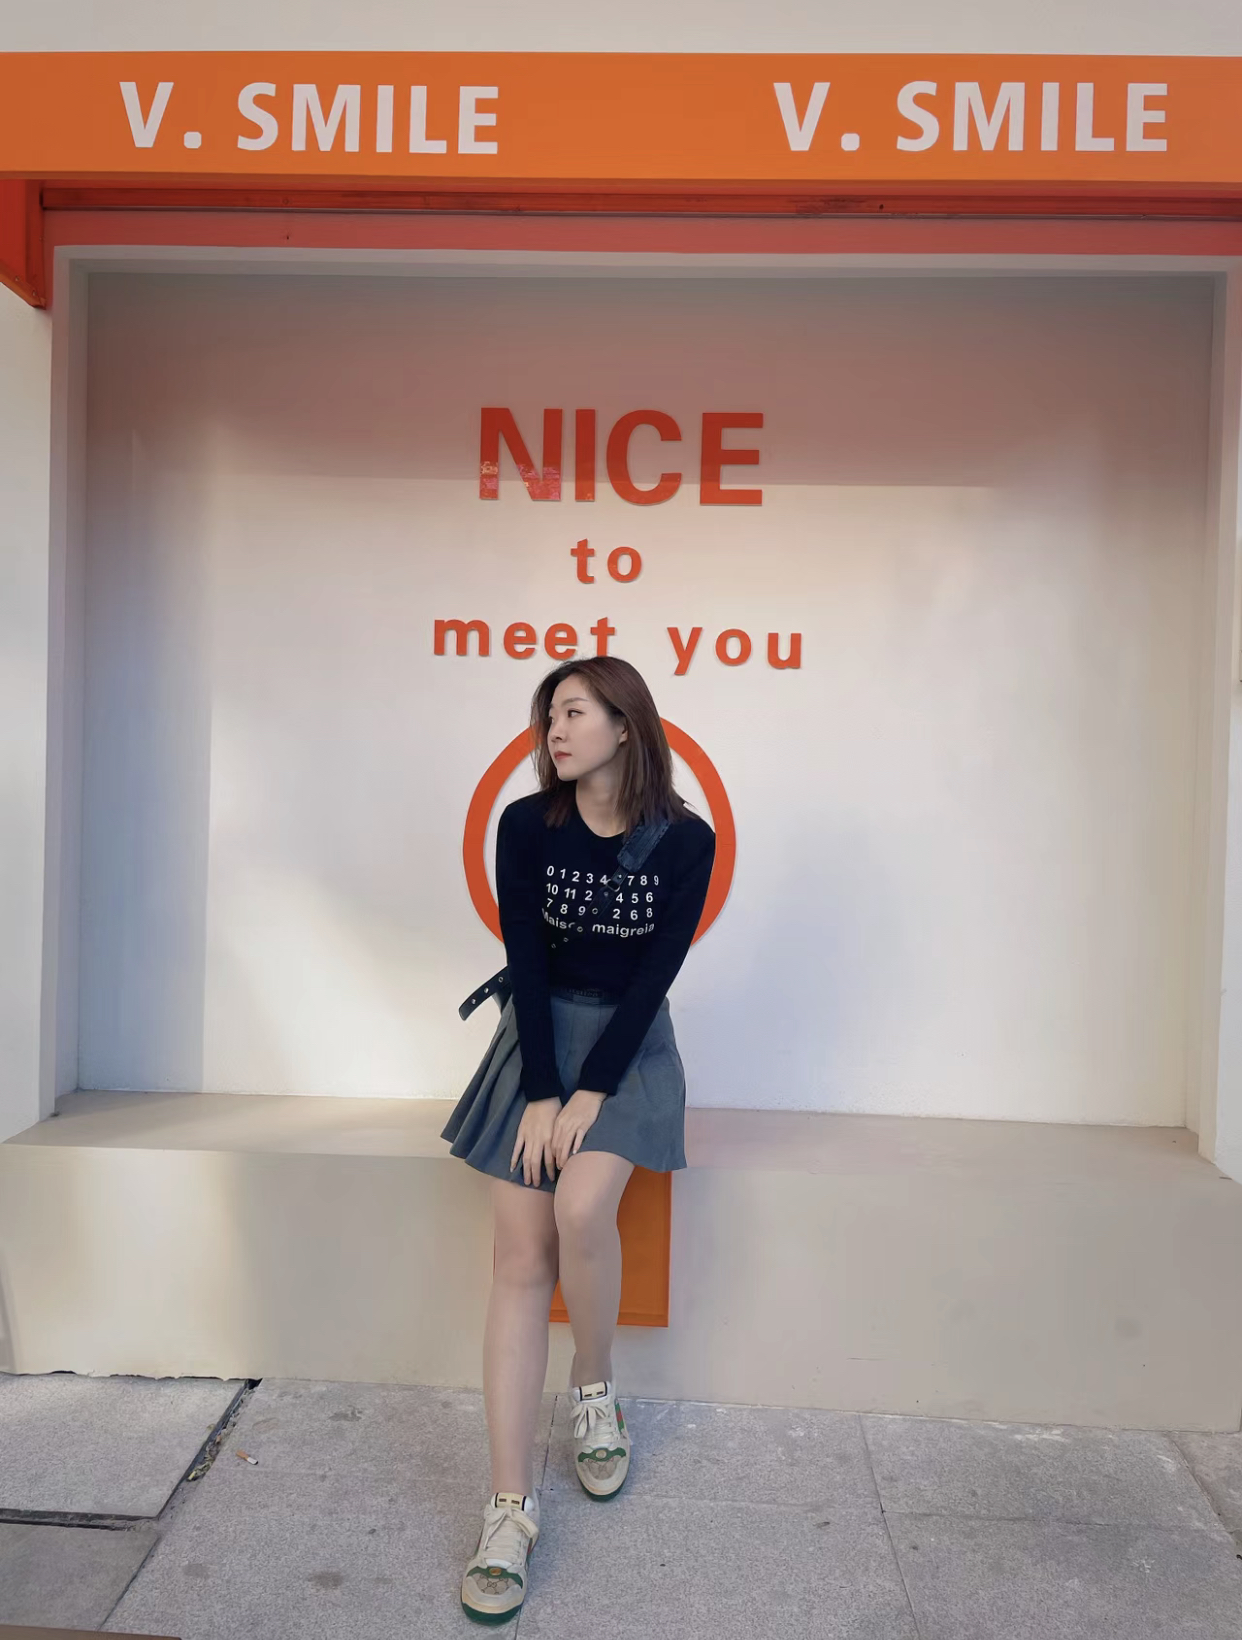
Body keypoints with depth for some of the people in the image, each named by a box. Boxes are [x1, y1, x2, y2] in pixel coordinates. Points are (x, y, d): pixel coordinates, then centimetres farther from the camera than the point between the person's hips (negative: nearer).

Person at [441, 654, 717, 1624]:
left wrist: (589, 1093, -15)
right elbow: (527, 961, -7)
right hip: (538, 1037, 2)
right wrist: (540, 1093, -13)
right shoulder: (526, 825, -4)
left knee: (582, 1208, -26)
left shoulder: (685, 839, -8)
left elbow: (656, 973, -10)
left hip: (630, 1044, -1)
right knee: (522, 1259, -9)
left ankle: (596, 1394, 4)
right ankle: (510, 1508, -4)